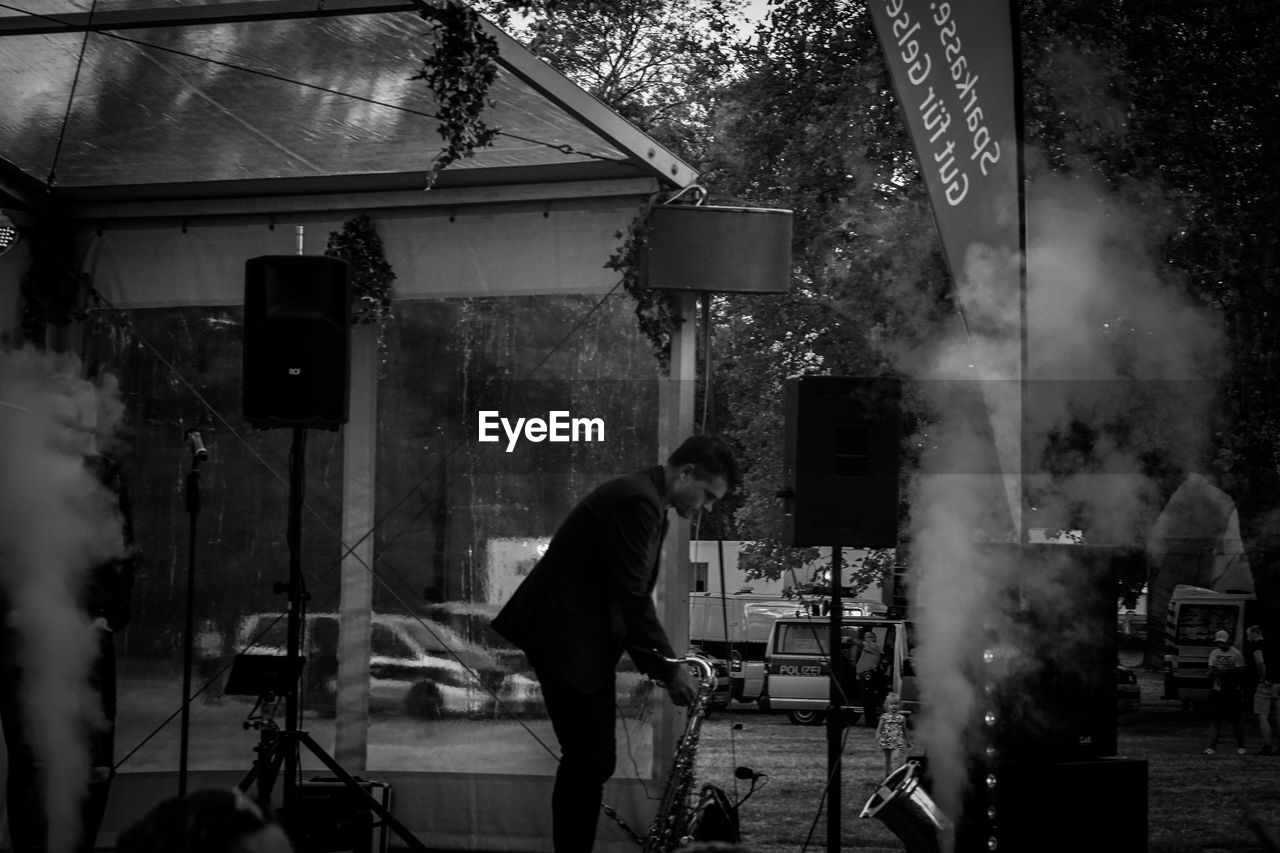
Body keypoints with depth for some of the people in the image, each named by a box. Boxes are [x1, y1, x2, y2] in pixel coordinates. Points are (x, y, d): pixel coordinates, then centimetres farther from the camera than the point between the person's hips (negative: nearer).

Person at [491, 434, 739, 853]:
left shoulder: (648, 503, 13)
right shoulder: (637, 500, -19)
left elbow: (632, 597, 16)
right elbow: (632, 598, -21)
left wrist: (662, 663, 10)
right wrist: (669, 666, -13)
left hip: (589, 639, 10)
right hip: (563, 637, -10)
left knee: (595, 761, 10)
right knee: (588, 760, -10)